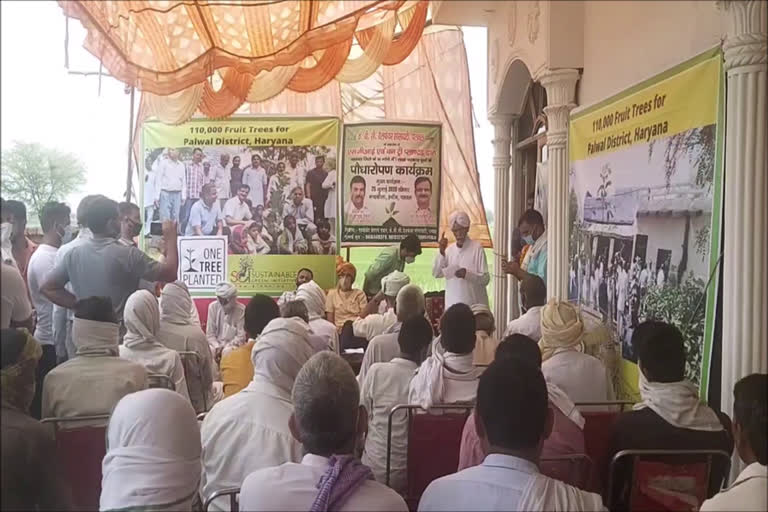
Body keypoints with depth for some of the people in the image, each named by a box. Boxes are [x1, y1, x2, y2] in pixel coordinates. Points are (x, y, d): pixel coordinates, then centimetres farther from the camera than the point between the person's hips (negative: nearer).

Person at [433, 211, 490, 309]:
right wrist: (441, 252, -11)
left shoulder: (477, 248, -5)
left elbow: (486, 279, -7)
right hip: (452, 304, 4)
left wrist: (467, 274, -23)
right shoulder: (449, 250, 8)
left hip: (474, 304, -4)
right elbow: (436, 274, 0)